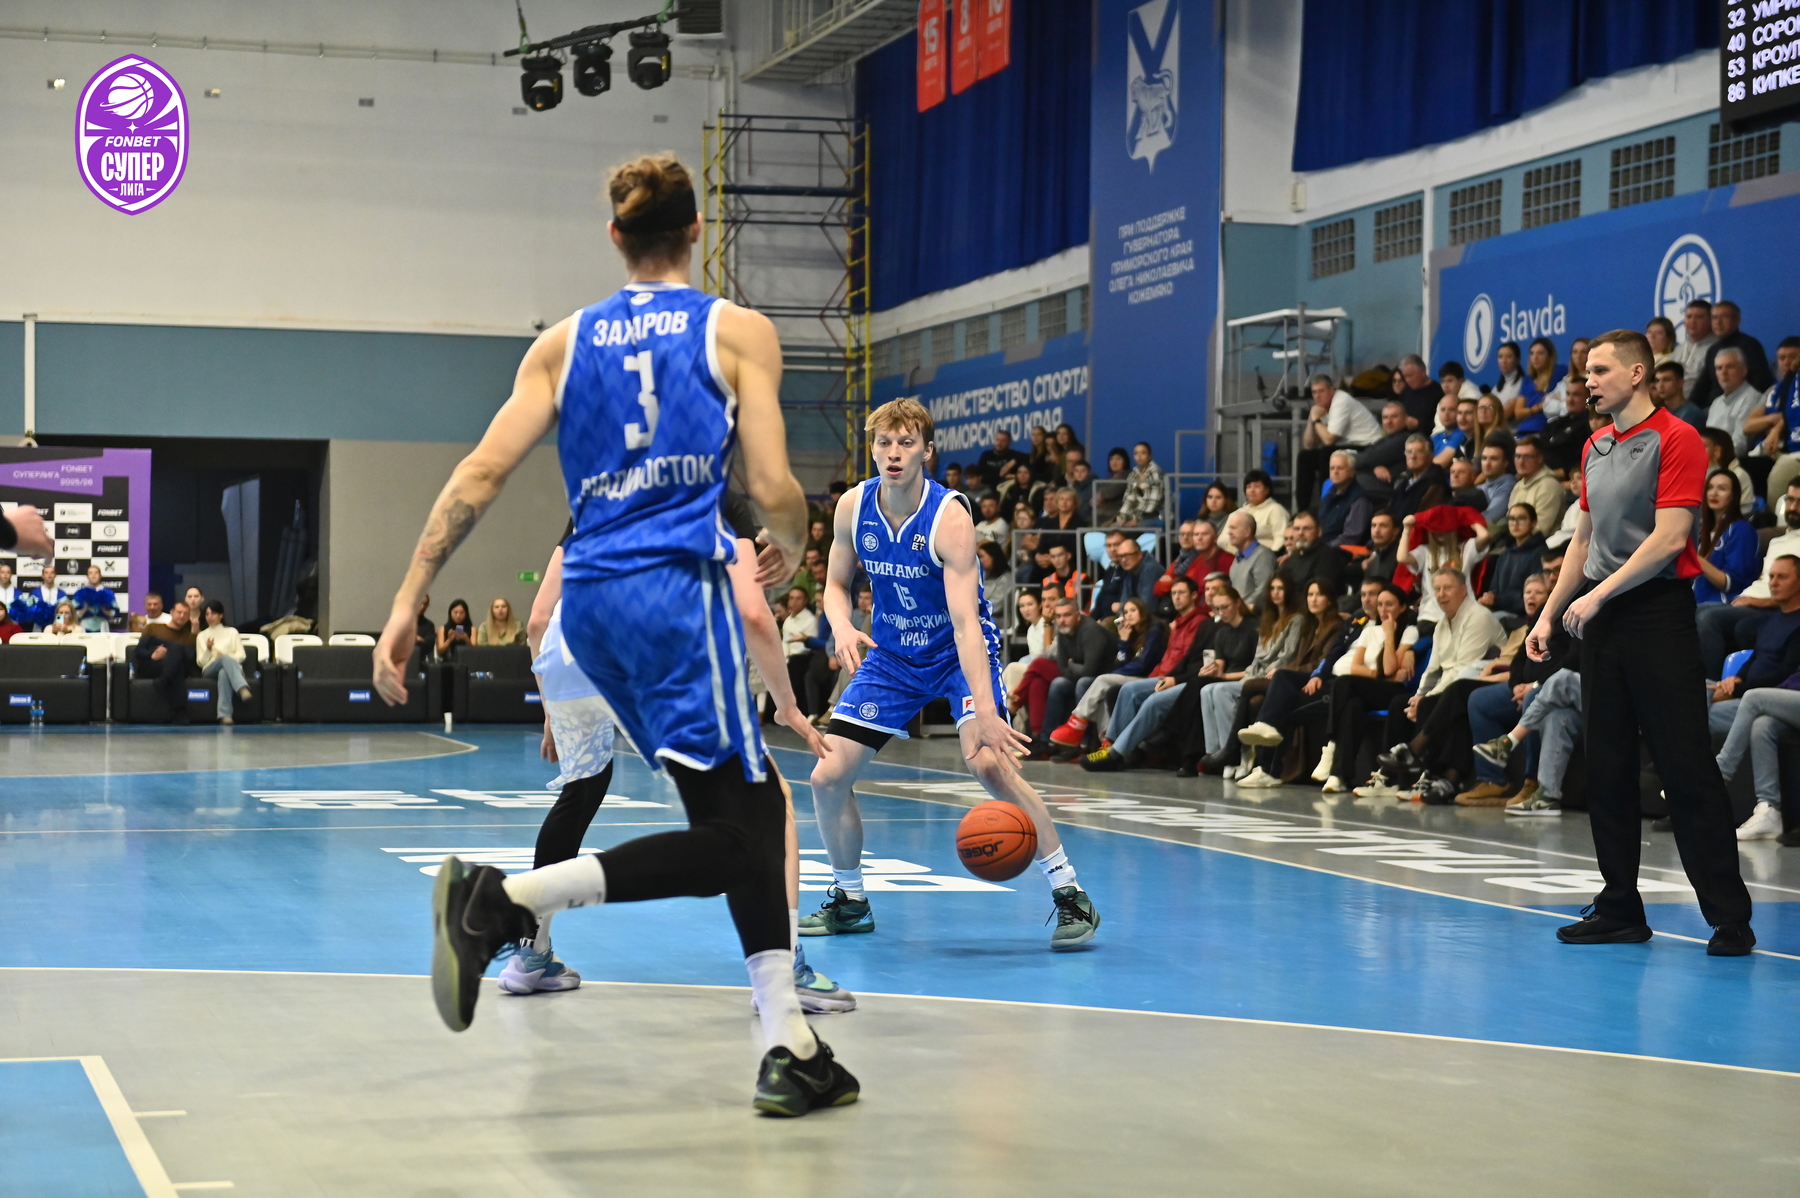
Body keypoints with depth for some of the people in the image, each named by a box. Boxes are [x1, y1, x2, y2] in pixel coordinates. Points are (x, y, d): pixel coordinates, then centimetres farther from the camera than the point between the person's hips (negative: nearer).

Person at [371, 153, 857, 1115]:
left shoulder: (563, 342, 14)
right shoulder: (738, 331, 4)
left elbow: (479, 476, 4)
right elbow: (774, 492, -4)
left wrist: (407, 602, 5)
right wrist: (789, 548, 19)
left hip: (591, 598, 6)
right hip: (677, 583, -6)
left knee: (749, 812, 11)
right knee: (729, 835, -5)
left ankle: (789, 1050, 10)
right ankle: (503, 901, -20)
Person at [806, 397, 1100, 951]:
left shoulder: (950, 519, -26)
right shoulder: (854, 508, -10)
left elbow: (966, 622, -33)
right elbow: (836, 584, 5)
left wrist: (985, 709, -43)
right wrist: (842, 627, -19)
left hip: (958, 651, -5)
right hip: (892, 654, 5)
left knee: (988, 761, -28)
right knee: (828, 776, -3)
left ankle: (1070, 896, -17)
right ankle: (849, 901, 20)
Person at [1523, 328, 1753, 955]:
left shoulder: (1676, 439, -8)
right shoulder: (1594, 447, 16)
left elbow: (1669, 537, -16)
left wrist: (1599, 594, -18)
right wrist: (1550, 612, 15)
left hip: (1659, 615, -8)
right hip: (1600, 621, 8)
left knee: (1686, 767, -8)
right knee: (1607, 768, 8)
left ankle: (1729, 917, -4)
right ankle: (1620, 909, 15)